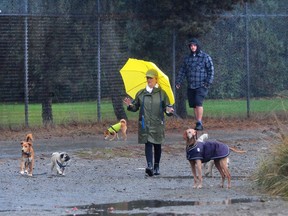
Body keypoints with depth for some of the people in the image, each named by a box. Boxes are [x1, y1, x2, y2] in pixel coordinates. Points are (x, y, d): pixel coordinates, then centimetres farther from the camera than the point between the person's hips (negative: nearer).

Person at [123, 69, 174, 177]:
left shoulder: (162, 93, 5)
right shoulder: (141, 93, 8)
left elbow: (167, 107, 5)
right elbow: (136, 107, 11)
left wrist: (169, 111, -17)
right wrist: (130, 106, -10)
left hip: (157, 124, 0)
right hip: (145, 124, 0)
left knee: (157, 145, 7)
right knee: (148, 144, -12)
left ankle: (156, 167, 18)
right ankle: (149, 165, -24)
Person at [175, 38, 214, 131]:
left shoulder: (205, 57, 0)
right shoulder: (187, 58, 14)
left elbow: (211, 70, -1)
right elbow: (182, 71, 17)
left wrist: (208, 82, -11)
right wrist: (178, 82, 5)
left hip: (201, 86, -5)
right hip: (190, 86, 5)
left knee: (198, 103, -20)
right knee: (194, 105, 5)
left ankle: (199, 123, -19)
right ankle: (198, 124, 11)